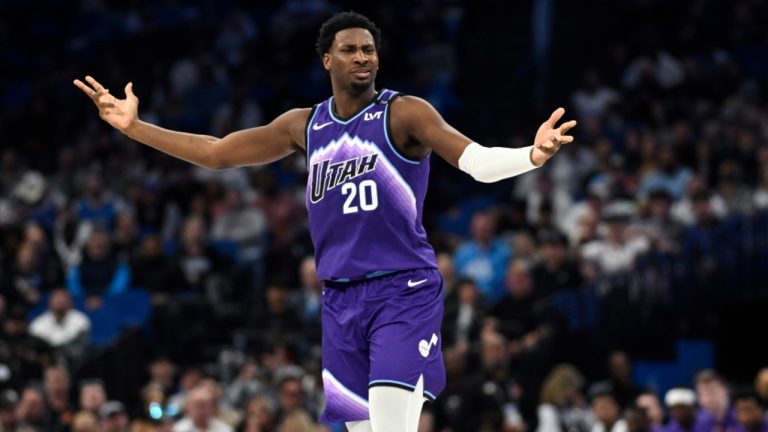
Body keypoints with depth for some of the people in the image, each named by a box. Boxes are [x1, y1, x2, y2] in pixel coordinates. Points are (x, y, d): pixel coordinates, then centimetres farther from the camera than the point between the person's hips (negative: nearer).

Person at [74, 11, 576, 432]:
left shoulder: (404, 114, -6)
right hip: (340, 298, 6)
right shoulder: (305, 126, 10)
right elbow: (215, 152, 17)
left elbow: (478, 161, -18)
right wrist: (134, 127, 13)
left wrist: (531, 156, -39)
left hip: (404, 292, -5)